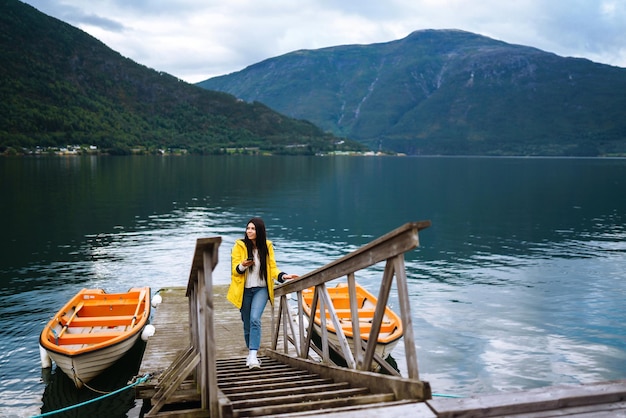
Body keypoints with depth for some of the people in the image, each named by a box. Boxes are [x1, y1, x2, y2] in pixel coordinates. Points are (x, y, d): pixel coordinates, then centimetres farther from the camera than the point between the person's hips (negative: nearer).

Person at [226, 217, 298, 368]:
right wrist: (243, 265, -27)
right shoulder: (239, 246, -4)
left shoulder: (267, 246, 0)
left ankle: (253, 356, -23)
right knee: (247, 324, 9)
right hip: (244, 290, 1)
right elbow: (235, 270, -5)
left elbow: (272, 268, 2)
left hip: (261, 289, 0)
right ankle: (250, 353, 29)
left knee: (255, 319, -20)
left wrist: (283, 276, -17)